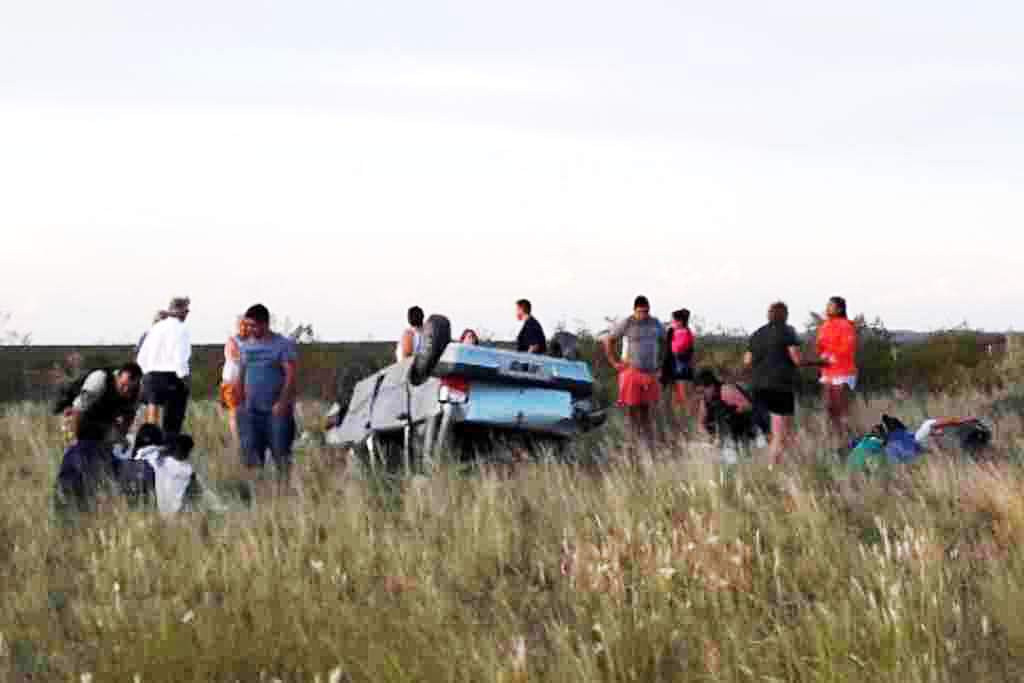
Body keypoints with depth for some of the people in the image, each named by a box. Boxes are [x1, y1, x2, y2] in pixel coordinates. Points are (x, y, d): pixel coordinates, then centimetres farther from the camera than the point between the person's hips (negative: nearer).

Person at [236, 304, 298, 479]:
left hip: (276, 410, -5)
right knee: (251, 453, 1)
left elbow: (290, 376, -9)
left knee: (281, 451, -5)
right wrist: (241, 401, 13)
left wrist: (282, 403, -18)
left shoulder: (283, 345, -3)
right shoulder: (245, 345, 12)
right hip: (251, 411, 5)